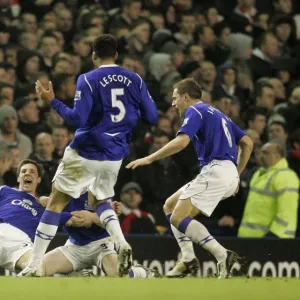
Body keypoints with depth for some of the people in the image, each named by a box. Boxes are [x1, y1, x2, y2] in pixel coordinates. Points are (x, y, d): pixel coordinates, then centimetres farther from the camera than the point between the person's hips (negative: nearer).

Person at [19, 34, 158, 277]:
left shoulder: (88, 80, -10)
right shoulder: (135, 80, 2)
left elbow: (77, 119, -17)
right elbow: (152, 117, 2)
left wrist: (52, 101, -6)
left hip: (85, 154, -4)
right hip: (115, 156, 4)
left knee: (56, 203, 6)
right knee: (100, 201, 25)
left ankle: (33, 266, 3)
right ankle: (122, 244, -4)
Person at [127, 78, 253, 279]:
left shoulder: (195, 111, -1)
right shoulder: (217, 114, 26)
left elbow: (182, 141, -19)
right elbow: (247, 143, 24)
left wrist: (150, 159, -15)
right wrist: (236, 176, 24)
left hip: (215, 170, -9)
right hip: (229, 175, 9)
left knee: (178, 217, -12)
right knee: (170, 205, 14)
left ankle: (223, 256, -20)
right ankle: (188, 259, 2)